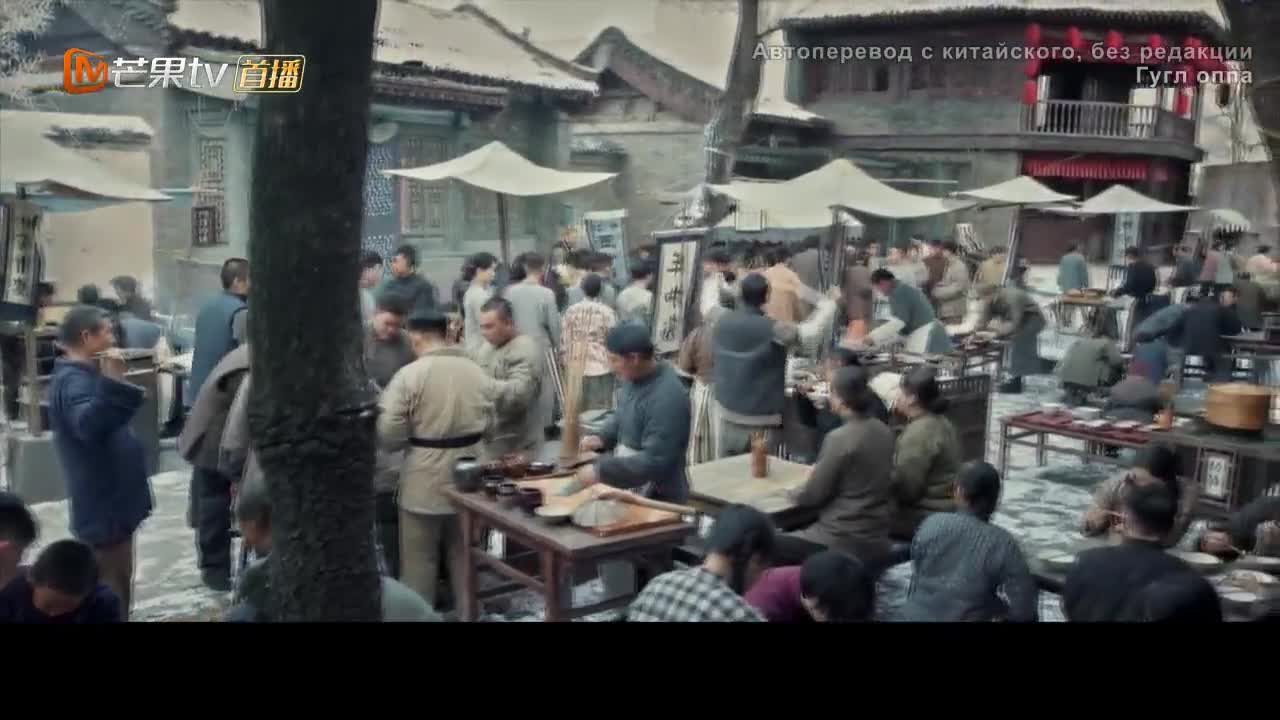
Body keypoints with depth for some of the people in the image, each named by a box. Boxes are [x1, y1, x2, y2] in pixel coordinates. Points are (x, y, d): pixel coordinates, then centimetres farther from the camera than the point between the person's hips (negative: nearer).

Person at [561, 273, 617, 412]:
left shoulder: (570, 311, 2)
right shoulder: (607, 312, -9)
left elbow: (564, 340, 6)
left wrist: (566, 362, 16)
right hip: (600, 368, -4)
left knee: (576, 410, 12)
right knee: (599, 412, 0)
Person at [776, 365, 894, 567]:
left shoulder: (840, 438, -19)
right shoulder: (884, 432, 3)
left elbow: (812, 496, -11)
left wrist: (792, 493, 8)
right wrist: (820, 472, 15)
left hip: (845, 543, -8)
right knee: (794, 532, 26)